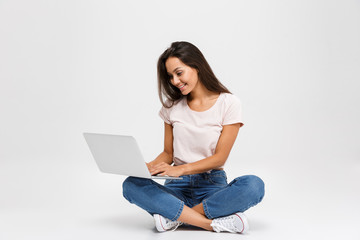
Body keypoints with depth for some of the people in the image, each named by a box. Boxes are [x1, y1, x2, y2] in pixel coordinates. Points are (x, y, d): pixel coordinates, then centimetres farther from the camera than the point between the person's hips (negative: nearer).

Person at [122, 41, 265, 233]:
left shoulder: (228, 103, -2)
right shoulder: (172, 106, 10)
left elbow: (220, 157, -7)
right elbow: (168, 153, 13)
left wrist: (180, 169, -21)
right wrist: (150, 167, -9)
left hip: (212, 184, -2)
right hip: (178, 186, 3)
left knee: (254, 185, -33)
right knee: (131, 185, -27)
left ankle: (175, 215, -27)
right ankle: (213, 223, -31)